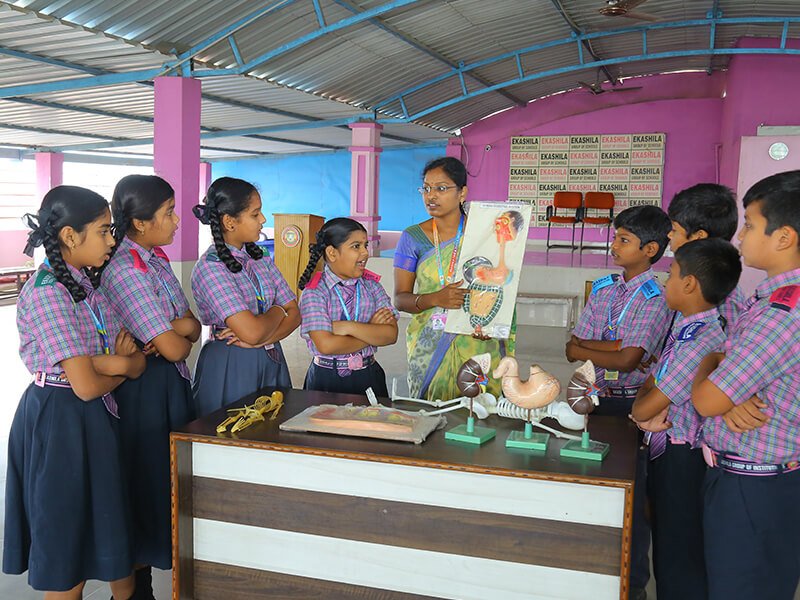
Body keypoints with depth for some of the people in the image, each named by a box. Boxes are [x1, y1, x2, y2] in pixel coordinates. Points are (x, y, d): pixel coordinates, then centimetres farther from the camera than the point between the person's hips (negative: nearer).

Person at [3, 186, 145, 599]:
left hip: (93, 418, 8)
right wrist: (121, 367, -5)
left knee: (110, 527, 19)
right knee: (69, 538, 8)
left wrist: (121, 358, -17)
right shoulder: (47, 293, -20)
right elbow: (86, 385, -23)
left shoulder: (83, 283, 6)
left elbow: (138, 361, 5)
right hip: (60, 421, -8)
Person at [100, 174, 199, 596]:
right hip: (143, 388, -8)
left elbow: (192, 324, 7)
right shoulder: (124, 271, -23)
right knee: (146, 486, 6)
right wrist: (180, 335, -2)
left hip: (172, 381, 9)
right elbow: (173, 348, -24)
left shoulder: (156, 259, 6)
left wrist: (179, 328, -16)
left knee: (172, 479, 18)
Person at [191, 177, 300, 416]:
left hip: (271, 362, 6)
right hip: (229, 368, -6)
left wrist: (261, 339, -16)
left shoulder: (261, 259, 7)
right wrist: (277, 311, -4)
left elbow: (294, 312, 2)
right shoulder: (209, 268, -15)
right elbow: (251, 331, -24)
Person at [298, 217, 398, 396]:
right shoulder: (314, 292, -9)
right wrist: (372, 333, -11)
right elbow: (326, 345, -19)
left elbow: (391, 335, -8)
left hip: (368, 376, 4)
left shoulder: (371, 285, 3)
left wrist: (349, 327, -19)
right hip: (326, 380, -3)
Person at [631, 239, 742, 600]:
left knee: (676, 559, 4)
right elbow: (654, 379, 10)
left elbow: (643, 409, -21)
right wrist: (648, 398, -11)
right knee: (666, 546, 22)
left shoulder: (702, 341, -25)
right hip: (664, 449, 9)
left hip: (681, 459, -9)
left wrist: (641, 405, 0)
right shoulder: (684, 325, 3)